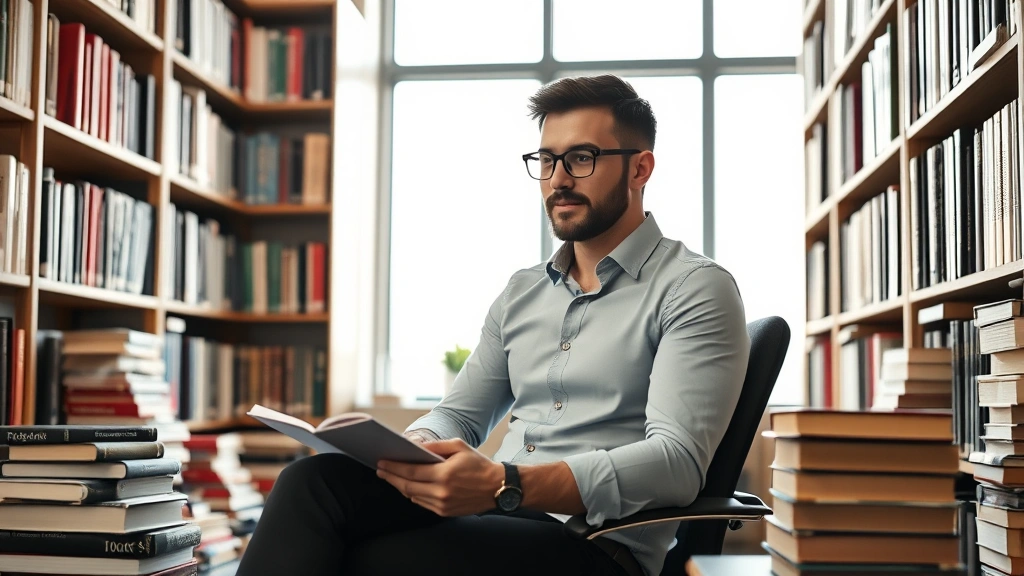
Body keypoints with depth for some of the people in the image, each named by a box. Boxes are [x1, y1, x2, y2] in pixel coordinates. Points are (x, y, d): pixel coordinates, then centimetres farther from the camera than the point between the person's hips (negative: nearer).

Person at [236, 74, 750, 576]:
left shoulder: (695, 289, -2)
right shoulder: (522, 291, 22)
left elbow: (677, 461, -15)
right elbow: (460, 414, 24)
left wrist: (503, 485, -27)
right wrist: (415, 446, -4)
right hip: (491, 519, 6)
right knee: (314, 481, -23)